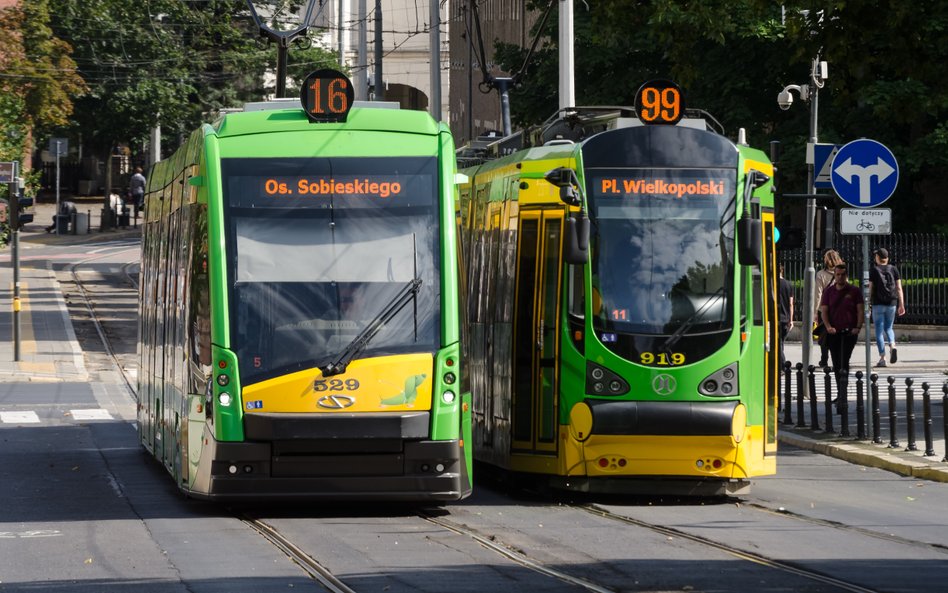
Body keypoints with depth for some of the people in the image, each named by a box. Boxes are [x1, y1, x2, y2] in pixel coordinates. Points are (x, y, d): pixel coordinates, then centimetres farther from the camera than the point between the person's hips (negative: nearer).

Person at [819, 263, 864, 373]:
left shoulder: (855, 291, 3)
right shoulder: (829, 291, 10)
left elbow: (860, 310, 2)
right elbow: (824, 311, 7)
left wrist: (858, 327, -11)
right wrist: (828, 327, -9)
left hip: (849, 332, -3)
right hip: (834, 332, 3)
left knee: (844, 361, -15)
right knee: (836, 363, 6)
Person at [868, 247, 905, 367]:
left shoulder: (873, 271, -3)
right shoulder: (893, 269, 5)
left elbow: (870, 289, -5)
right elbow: (899, 288, 2)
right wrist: (901, 305, 5)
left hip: (878, 304, -3)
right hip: (891, 303, 3)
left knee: (879, 330, 2)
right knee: (888, 328, 19)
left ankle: (882, 357, -3)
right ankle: (892, 346, -10)